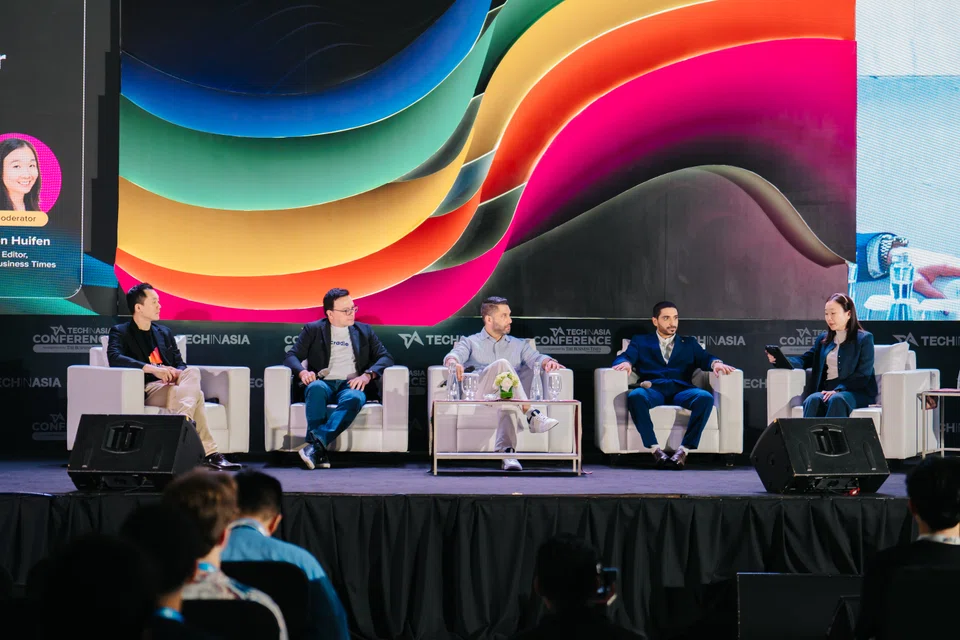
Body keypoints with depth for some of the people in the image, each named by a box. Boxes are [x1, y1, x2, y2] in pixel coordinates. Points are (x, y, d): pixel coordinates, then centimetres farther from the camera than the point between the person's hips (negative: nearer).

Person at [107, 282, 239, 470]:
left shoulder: (165, 333, 25)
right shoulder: (120, 333, 4)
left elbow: (180, 363, 20)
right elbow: (114, 358, -16)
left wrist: (178, 373, -9)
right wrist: (152, 369, -28)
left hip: (169, 385, 5)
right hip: (146, 390, -5)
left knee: (192, 372, -30)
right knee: (195, 393, -30)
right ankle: (209, 453, -42)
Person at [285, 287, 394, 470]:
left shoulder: (364, 331, 20)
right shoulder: (313, 330, 16)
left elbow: (385, 357, 11)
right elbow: (292, 356, 9)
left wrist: (368, 375, -10)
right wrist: (302, 372, -15)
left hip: (351, 385, 1)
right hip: (324, 382, 0)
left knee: (355, 398, -37)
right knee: (316, 388, -39)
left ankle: (316, 445, -50)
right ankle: (319, 452, -46)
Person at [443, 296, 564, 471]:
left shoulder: (519, 345, 30)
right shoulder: (470, 342, 23)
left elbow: (536, 358, 11)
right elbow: (453, 355, 2)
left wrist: (549, 362, -14)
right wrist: (453, 362, -24)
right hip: (478, 397, -2)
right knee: (502, 364, -30)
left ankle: (507, 452, -56)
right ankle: (531, 416, -41)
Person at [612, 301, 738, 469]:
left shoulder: (689, 343, 29)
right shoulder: (641, 341, 25)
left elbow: (705, 359, 12)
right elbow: (625, 357, 9)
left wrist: (716, 363, -13)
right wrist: (625, 363, -17)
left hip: (682, 390, 1)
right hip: (653, 389, -1)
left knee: (705, 397, -33)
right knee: (635, 396, -37)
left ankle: (684, 449, -34)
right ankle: (655, 450, -36)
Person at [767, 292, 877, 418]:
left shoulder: (864, 338, 5)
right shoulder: (823, 339, 22)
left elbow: (863, 375, -5)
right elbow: (805, 360, 15)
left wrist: (838, 390, -20)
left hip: (856, 392, -4)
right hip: (827, 390, 4)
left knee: (836, 400, -39)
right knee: (813, 400, -32)